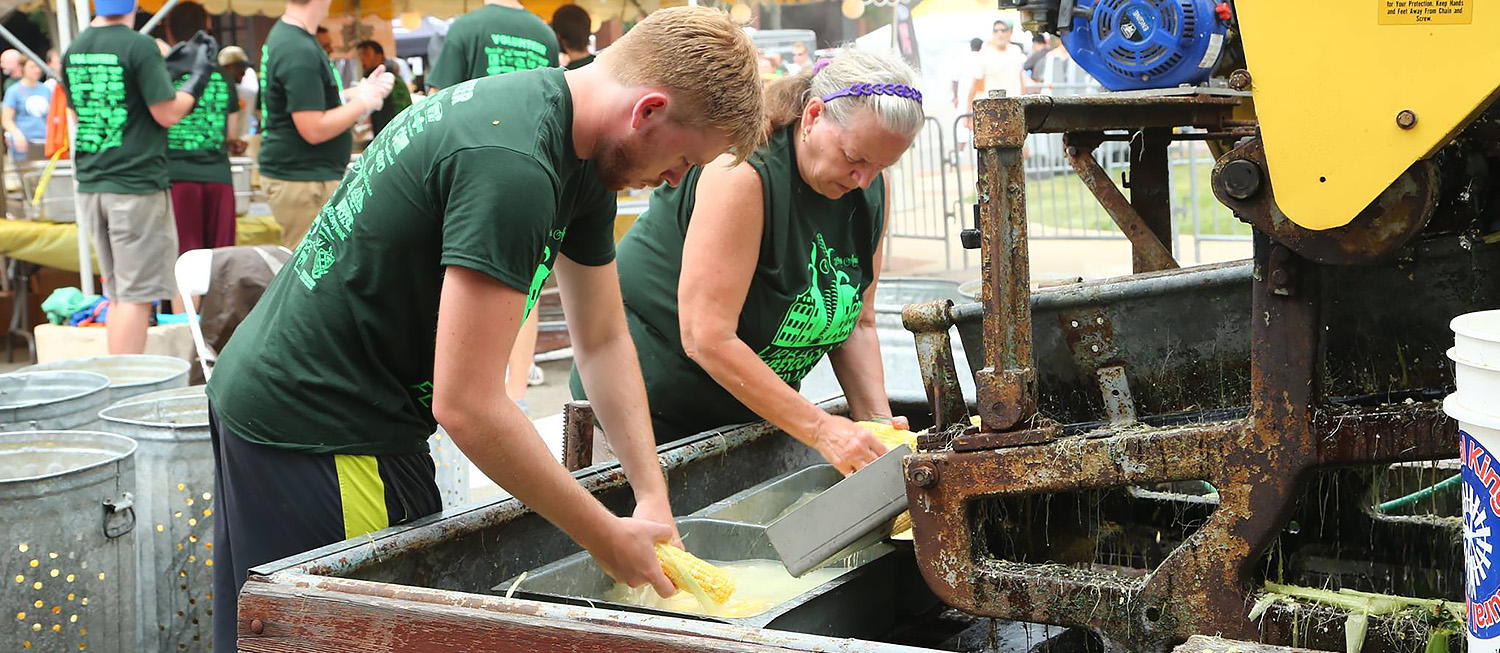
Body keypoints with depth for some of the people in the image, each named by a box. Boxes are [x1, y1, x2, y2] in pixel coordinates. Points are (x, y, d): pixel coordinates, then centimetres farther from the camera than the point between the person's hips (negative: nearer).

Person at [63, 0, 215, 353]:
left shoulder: (74, 50, 8)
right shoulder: (139, 46, -13)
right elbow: (167, 113, -13)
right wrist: (198, 73, 2)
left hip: (91, 185, 7)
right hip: (136, 185, -7)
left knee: (117, 294, 15)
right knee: (136, 295, -3)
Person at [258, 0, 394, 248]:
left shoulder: (284, 35, 12)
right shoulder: (299, 52, -21)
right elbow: (314, 129, -22)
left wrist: (360, 92, 9)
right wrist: (363, 101, -11)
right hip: (304, 181, -10)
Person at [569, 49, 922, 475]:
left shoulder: (871, 190, -2)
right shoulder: (744, 173, -27)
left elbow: (856, 325, 5)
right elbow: (706, 338, -31)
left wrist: (878, 422, -12)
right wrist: (819, 429, -31)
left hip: (750, 410, 7)